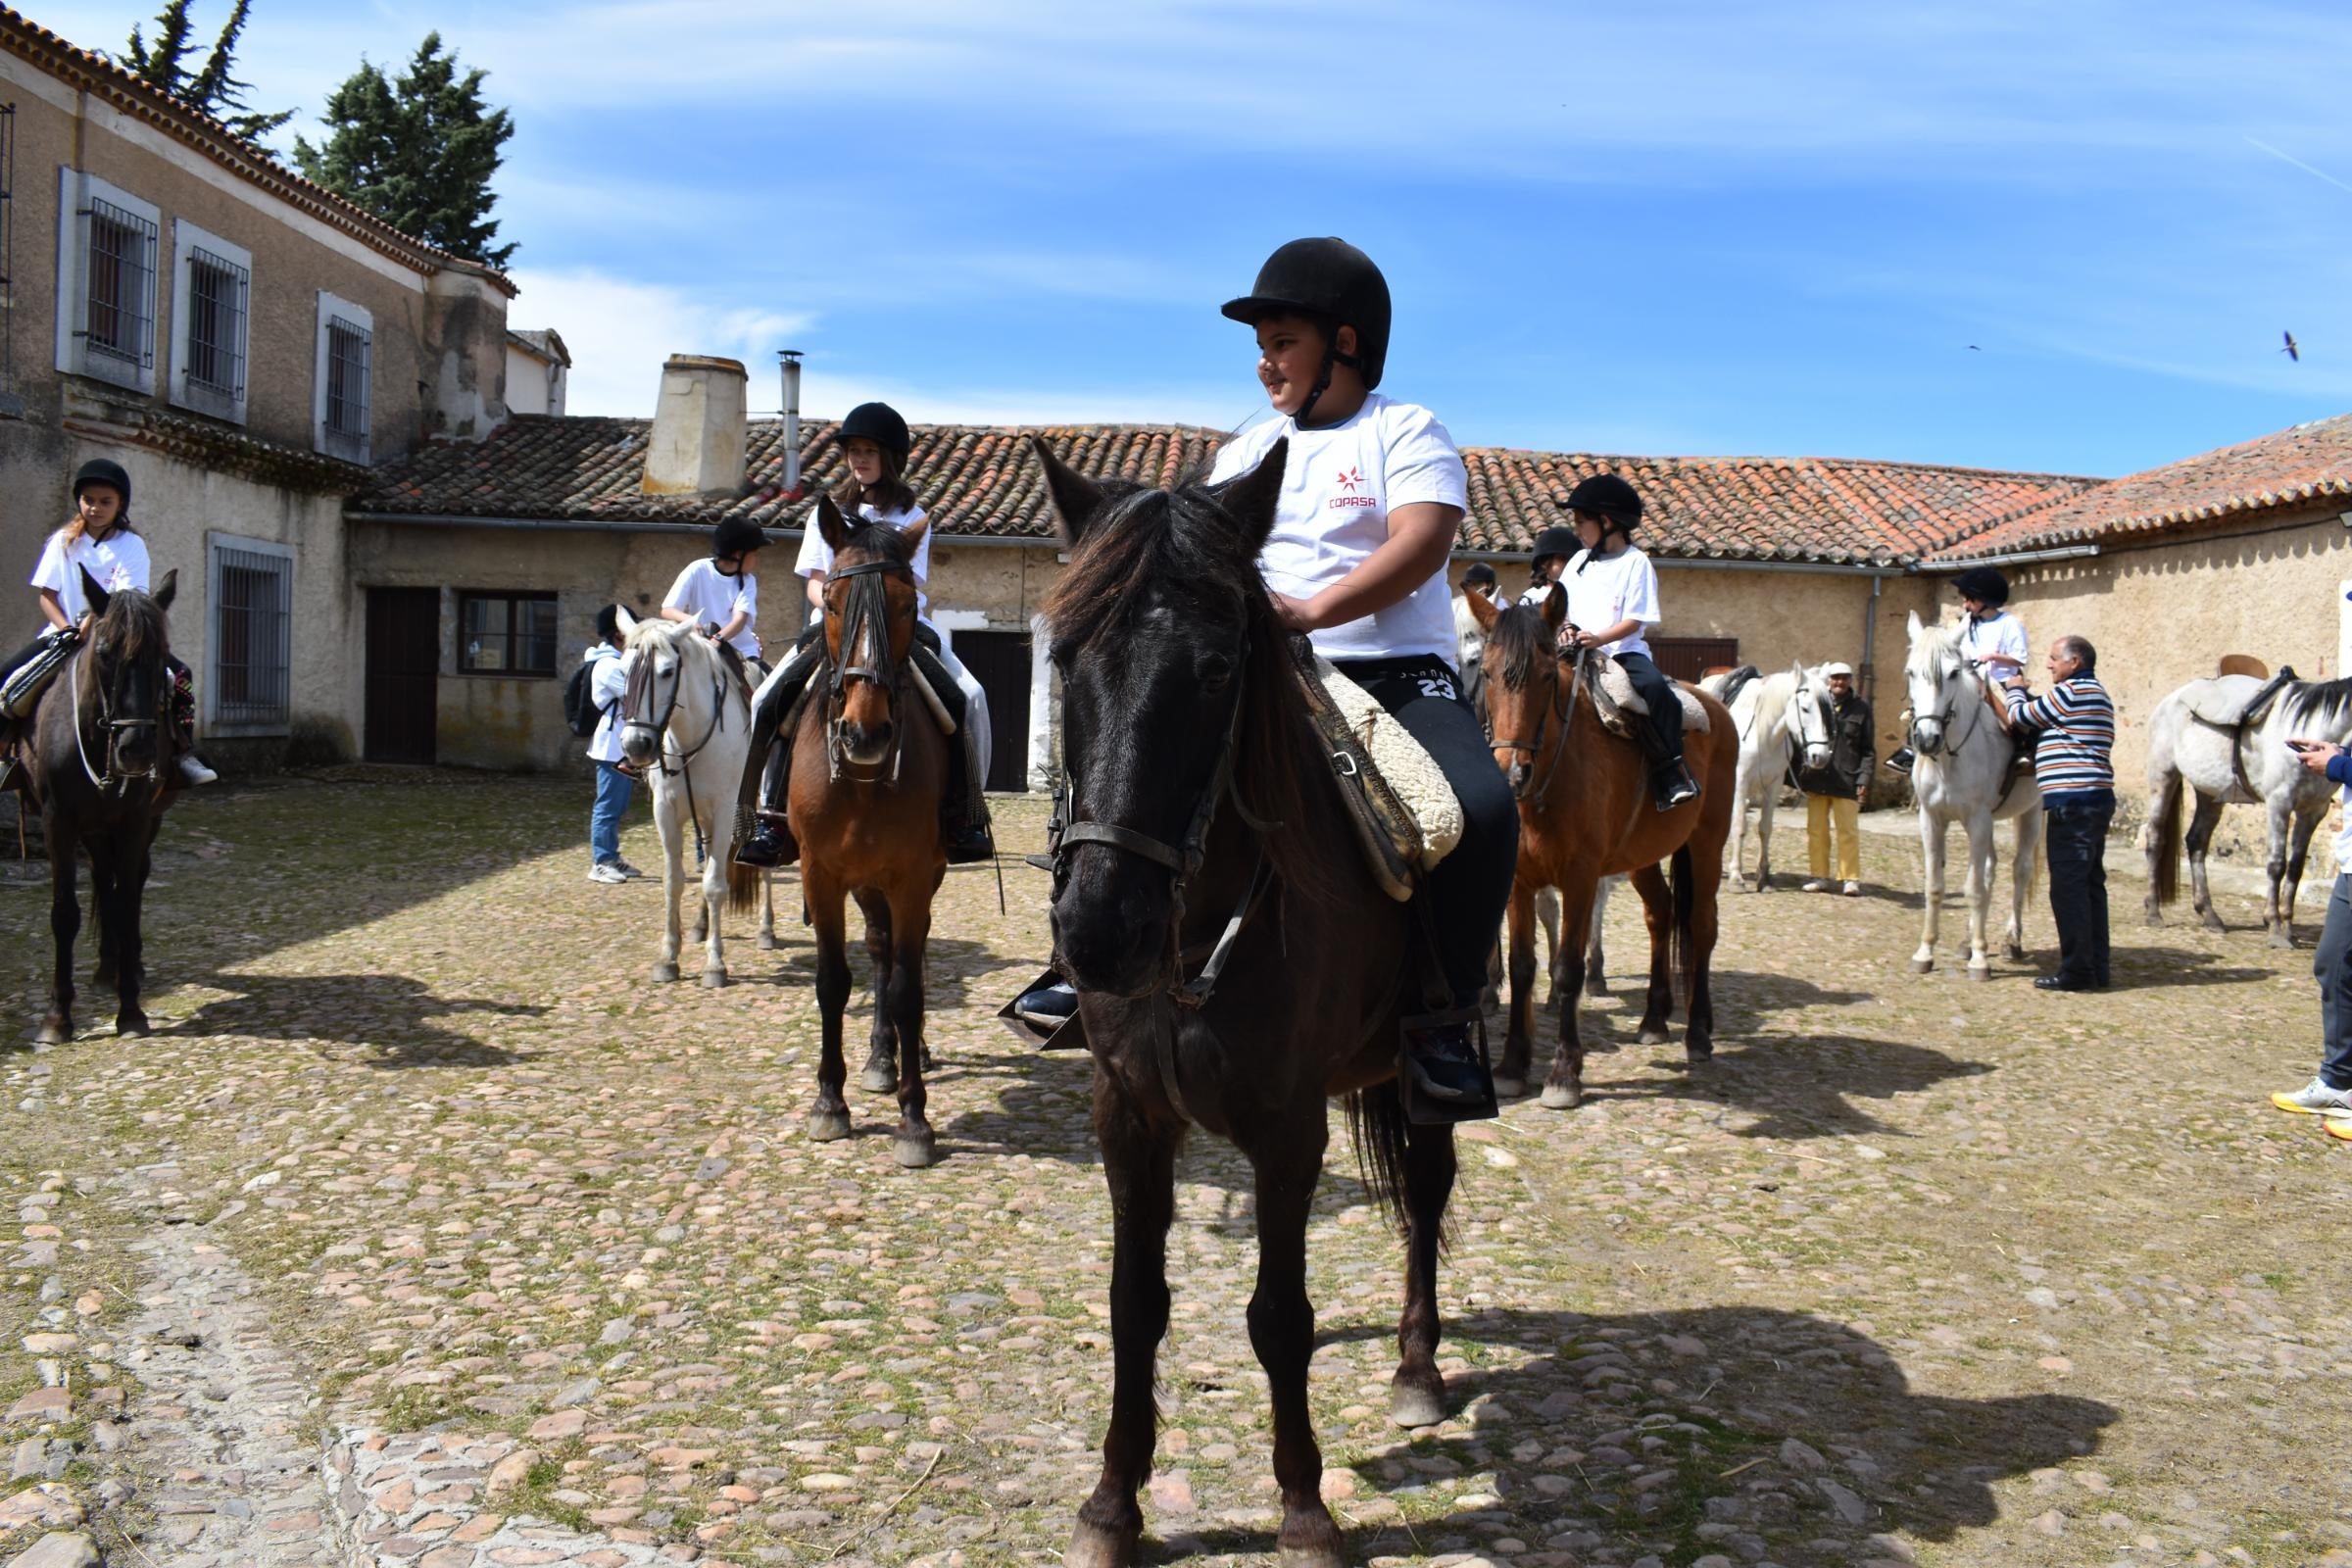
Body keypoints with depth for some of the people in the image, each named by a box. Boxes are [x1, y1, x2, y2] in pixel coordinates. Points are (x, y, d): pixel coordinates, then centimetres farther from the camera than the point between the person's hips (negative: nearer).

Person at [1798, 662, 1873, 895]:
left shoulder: (1861, 707, 2)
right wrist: (1801, 775, 2)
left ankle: (1851, 878, 8)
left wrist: (1864, 778, -7)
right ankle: (1820, 876, 18)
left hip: (1846, 780, -2)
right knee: (1816, 830, 8)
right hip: (1817, 778, 2)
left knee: (1848, 830, 0)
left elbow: (1868, 748, 3)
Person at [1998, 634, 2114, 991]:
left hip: (2072, 801, -10)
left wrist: (2015, 689, 14)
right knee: (2090, 884, 12)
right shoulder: (2096, 695, 20)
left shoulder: (2071, 692, -11)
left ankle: (2077, 972, -5)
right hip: (2095, 799, 10)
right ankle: (2096, 968, 16)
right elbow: (2043, 716, 26)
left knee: (2068, 886, -7)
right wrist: (2021, 693, 23)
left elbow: (2021, 718, -3)